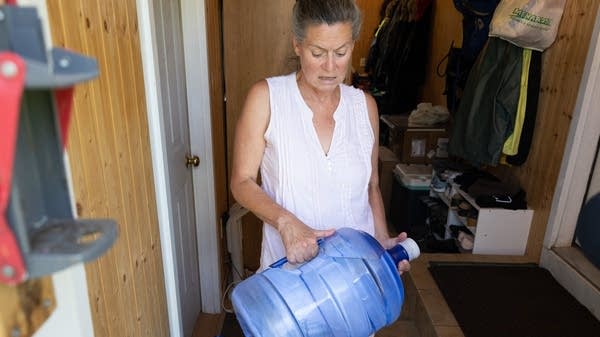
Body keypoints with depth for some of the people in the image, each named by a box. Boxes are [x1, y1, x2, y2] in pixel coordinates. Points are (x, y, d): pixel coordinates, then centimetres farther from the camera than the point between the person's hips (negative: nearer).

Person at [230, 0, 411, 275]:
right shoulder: (266, 97, -11)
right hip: (290, 262, -2)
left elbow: (371, 186, 8)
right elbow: (242, 182, -9)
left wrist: (382, 239, -5)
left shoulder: (365, 105, -1)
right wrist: (286, 222, -25)